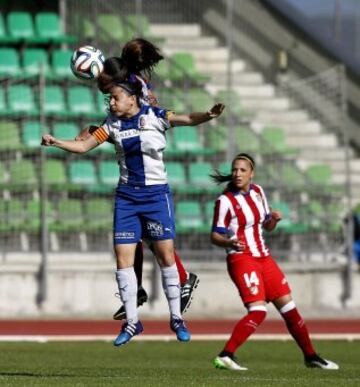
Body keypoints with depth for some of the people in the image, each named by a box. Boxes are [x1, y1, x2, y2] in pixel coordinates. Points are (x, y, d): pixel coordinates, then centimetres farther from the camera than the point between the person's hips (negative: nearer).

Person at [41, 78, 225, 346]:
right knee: (123, 260, 0)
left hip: (156, 194, -4)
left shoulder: (155, 117, -9)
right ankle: (132, 322, 9)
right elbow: (84, 146, 8)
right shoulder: (113, 124, 4)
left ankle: (176, 318, 10)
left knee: (166, 256, -3)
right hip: (126, 196, 4)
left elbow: (188, 119, -22)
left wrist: (208, 116, -43)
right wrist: (56, 142, -8)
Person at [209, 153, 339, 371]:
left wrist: (274, 219, -3)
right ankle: (225, 357, -23)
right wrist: (229, 242, -33)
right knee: (258, 311, -22)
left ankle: (311, 357, 22)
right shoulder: (226, 201, -11)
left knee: (289, 307, 9)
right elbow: (215, 235, -12)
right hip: (242, 259, -7)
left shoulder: (257, 191, 8)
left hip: (263, 257, 7)